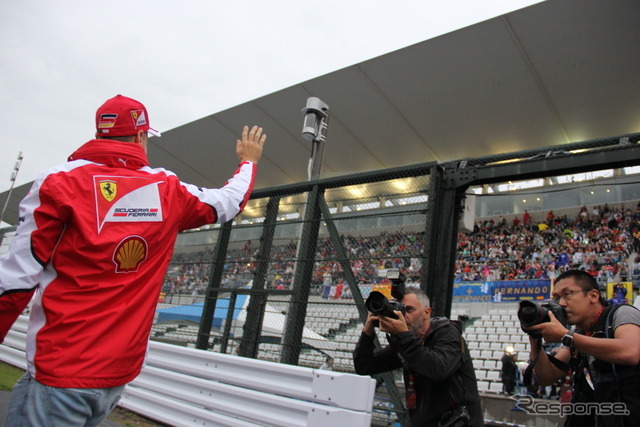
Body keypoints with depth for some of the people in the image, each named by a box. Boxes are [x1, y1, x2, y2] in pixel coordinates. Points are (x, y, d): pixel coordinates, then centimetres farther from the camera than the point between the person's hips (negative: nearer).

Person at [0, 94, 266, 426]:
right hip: (120, 373, 4)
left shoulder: (59, 181, -7)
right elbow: (230, 200, 18)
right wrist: (249, 161, 36)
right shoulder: (168, 190, 2)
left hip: (59, 370, -4)